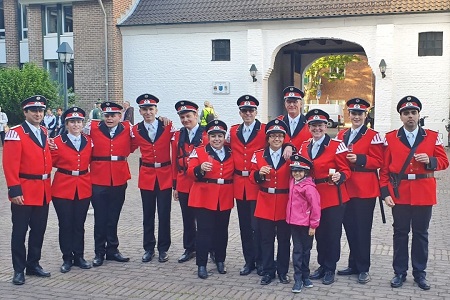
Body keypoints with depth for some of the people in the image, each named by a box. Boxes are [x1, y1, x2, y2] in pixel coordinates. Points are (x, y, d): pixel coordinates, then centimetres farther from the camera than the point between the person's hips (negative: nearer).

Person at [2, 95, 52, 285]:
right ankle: (19, 270, 12)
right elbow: (10, 165, -15)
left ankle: (34, 264, 27)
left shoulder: (44, 132, 12)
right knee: (20, 231, 3)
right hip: (24, 192, -6)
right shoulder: (15, 134, -9)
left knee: (39, 230, 13)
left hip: (43, 191, 7)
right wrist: (14, 190, -19)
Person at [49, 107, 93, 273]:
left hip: (84, 188, 3)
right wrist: (49, 149, -16)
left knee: (79, 224, 10)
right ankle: (67, 259, 16)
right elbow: (52, 163, -3)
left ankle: (79, 256, 21)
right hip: (62, 189, -2)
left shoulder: (89, 141, 5)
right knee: (65, 224, 4)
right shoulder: (58, 142, -4)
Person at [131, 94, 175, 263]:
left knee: (164, 214, 3)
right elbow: (131, 148, 9)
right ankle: (149, 248, 22)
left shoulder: (168, 127, -3)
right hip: (146, 176, 1)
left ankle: (163, 249, 16)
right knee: (148, 214, 9)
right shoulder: (136, 130, 1)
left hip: (165, 176, -1)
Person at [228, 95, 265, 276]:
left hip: (258, 183, -4)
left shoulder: (265, 130, -2)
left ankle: (260, 261, 13)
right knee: (244, 225, 11)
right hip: (239, 185, 4)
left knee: (257, 225, -1)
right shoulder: (233, 131, 10)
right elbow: (230, 151, 15)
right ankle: (249, 261, 22)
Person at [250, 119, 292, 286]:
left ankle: (283, 271, 23)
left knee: (284, 239, 9)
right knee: (266, 239, 7)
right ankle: (268, 271, 20)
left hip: (285, 203, -1)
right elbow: (253, 178, 3)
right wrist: (259, 173, -16)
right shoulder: (258, 155, 3)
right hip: (265, 203, 1)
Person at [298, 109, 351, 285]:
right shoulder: (304, 147, 9)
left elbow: (346, 171, -8)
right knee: (319, 233, 13)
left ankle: (330, 269, 16)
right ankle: (322, 266, 27)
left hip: (333, 197, -5)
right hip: (313, 196, 5)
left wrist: (339, 177, -28)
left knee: (332, 233, 3)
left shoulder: (336, 145, -8)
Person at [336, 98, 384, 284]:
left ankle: (363, 268, 11)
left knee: (363, 228, 0)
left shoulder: (372, 136, -4)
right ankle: (353, 265, 24)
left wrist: (359, 159, -20)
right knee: (349, 227, 11)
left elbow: (378, 162, -8)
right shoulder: (341, 134, 13)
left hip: (365, 190, -5)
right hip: (346, 188, 5)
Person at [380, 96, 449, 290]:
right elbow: (384, 168, 0)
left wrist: (430, 161, -18)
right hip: (399, 193, 0)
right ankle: (400, 272, 18)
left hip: (423, 194, 1)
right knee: (400, 233, 7)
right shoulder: (390, 138, 2)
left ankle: (420, 273, 21)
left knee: (421, 233, 9)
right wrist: (385, 192, -7)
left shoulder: (432, 137, 4)